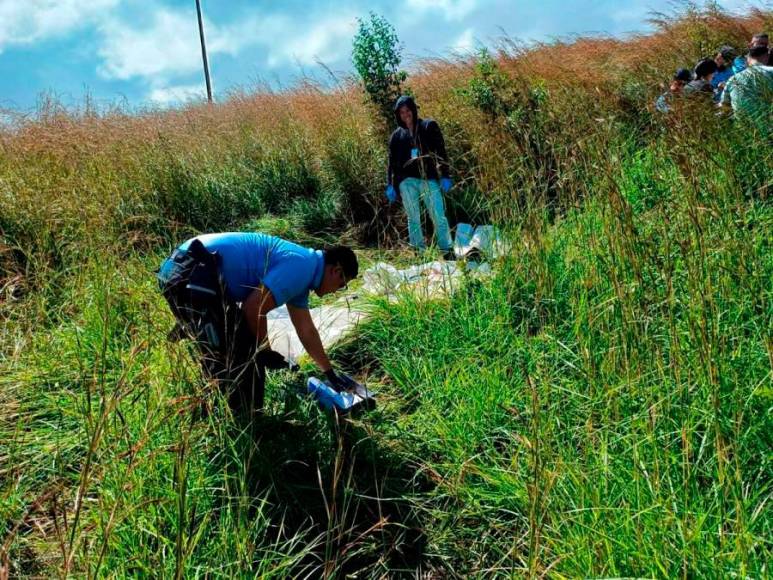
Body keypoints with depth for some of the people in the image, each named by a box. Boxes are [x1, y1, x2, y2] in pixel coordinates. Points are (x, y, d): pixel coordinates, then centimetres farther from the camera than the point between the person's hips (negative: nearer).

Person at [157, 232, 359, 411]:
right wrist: (265, 351, 1)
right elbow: (254, 308, -16)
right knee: (246, 356, -2)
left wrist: (330, 373, 38)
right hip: (191, 275, -11)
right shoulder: (301, 267, -11)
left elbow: (306, 330, 30)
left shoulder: (301, 269, 21)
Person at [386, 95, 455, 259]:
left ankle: (448, 251, 0)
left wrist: (444, 176, -5)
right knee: (413, 219, 2)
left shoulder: (429, 127, 6)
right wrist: (390, 185, 9)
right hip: (407, 181, 3)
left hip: (429, 179, -2)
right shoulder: (397, 135, 14)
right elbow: (392, 162, 16)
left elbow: (441, 152, 2)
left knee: (439, 217, -5)